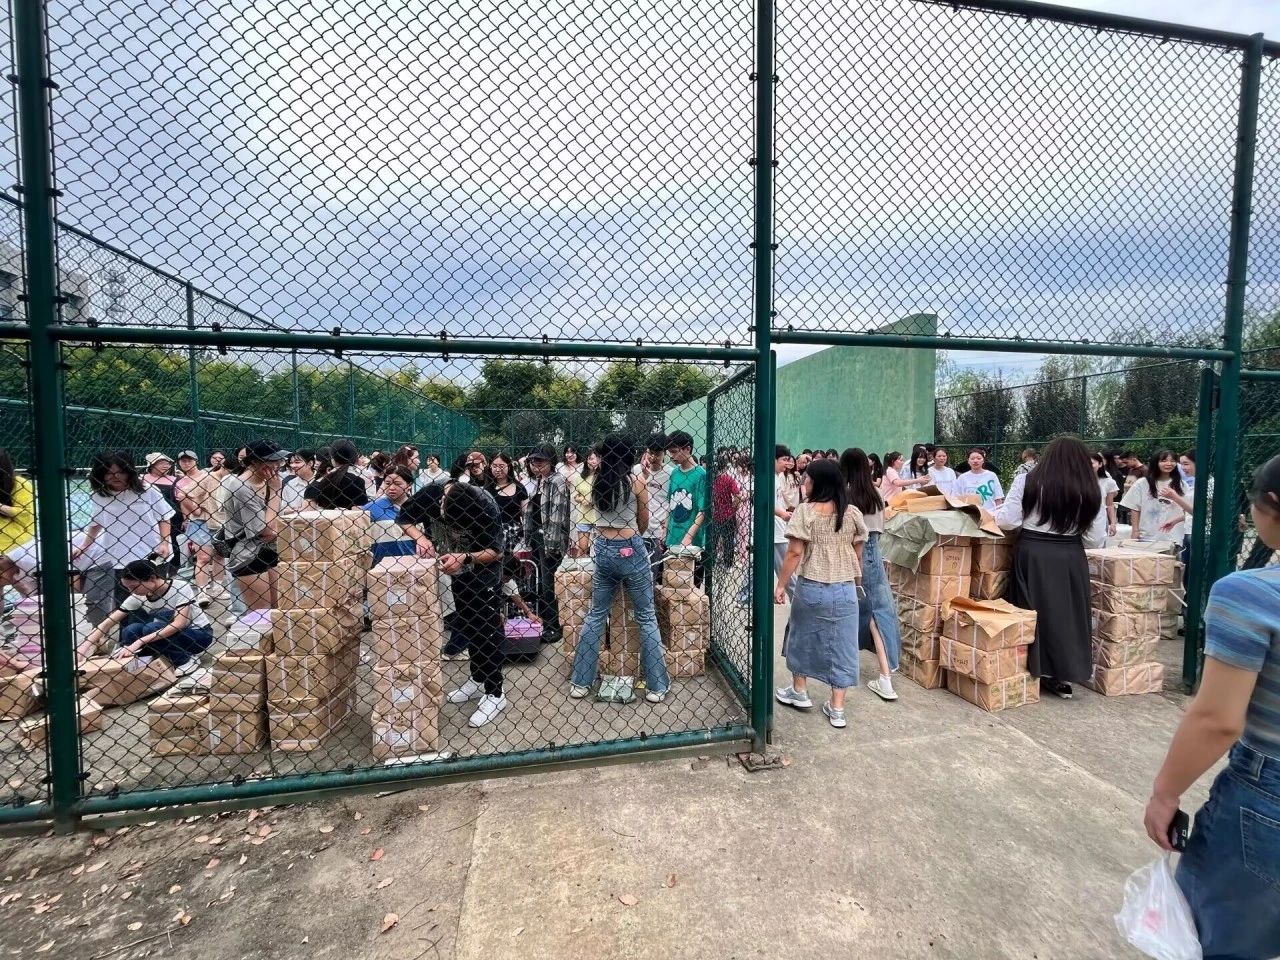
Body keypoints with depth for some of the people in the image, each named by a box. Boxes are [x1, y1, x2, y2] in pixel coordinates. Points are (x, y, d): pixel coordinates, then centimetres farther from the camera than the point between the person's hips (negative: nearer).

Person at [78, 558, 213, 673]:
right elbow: (108, 622, -6)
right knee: (129, 632, -16)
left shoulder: (181, 587, -22)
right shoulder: (138, 597, -6)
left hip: (199, 633, -6)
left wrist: (139, 642, -32)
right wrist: (82, 649, -18)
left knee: (151, 628, -27)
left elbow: (179, 623, -29)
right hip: (170, 634, 6)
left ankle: (186, 659, -12)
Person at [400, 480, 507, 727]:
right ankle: (478, 681, 30)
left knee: (487, 630, -3)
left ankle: (495, 694, 6)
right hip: (459, 569, 5)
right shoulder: (431, 494, -22)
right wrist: (420, 537, -26)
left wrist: (465, 557, -41)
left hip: (485, 571, -5)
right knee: (466, 627, 14)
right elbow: (404, 518, -6)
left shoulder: (486, 506, -32)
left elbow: (496, 551, -25)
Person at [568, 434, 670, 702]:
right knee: (646, 617, 8)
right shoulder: (636, 482, -8)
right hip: (631, 550, -4)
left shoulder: (594, 481, 1)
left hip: (603, 550, 4)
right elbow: (644, 522, 5)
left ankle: (580, 682, 22)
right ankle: (657, 685, 14)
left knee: (595, 615, 16)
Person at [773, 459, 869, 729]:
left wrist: (780, 584, -5)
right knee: (841, 645, 10)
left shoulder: (805, 511, -11)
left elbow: (795, 553, -14)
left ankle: (799, 692, 32)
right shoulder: (853, 513, 1)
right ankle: (837, 709, 16)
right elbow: (857, 554, 7)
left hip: (811, 587, -3)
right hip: (845, 589, 3)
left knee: (802, 637, 18)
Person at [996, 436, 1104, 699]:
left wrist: (996, 513, 13)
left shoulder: (1027, 481, -4)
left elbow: (1007, 521, -7)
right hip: (1071, 559, 2)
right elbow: (1096, 539, 4)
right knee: (1067, 612, 12)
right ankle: (1063, 675, 20)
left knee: (1033, 611, 8)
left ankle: (1034, 669, 17)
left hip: (1032, 554, -2)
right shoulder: (1091, 491, 3)